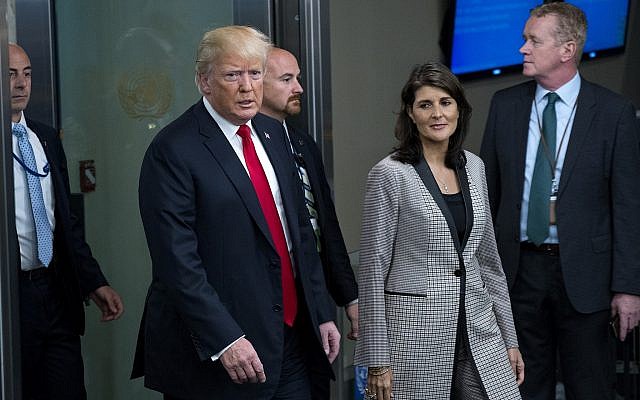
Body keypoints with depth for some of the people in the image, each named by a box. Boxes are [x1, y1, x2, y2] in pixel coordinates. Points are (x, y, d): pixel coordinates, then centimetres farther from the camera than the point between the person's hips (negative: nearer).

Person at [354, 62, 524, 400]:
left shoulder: (473, 167, 9)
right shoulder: (389, 174, -8)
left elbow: (487, 258, 15)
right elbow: (373, 270, -8)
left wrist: (509, 338, 13)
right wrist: (377, 360, -10)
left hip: (477, 328, 5)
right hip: (413, 331, -5)